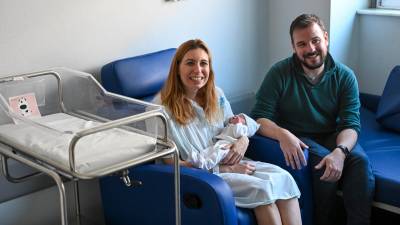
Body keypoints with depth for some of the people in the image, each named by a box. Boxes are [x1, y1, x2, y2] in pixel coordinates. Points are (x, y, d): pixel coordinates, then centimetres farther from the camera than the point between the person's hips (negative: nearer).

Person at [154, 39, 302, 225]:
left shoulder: (216, 95, 8)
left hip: (230, 163, 6)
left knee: (283, 177, -20)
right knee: (263, 188, -26)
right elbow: (171, 164, -13)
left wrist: (242, 141, -10)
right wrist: (224, 169, -17)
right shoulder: (161, 108, -12)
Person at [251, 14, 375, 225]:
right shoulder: (279, 73, -11)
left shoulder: (345, 76, -5)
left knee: (360, 160, -28)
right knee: (324, 161, -31)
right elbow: (260, 117, -15)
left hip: (333, 136, 2)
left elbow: (351, 123, -12)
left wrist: (340, 151, -34)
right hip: (297, 137, -2)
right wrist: (283, 134, -37)